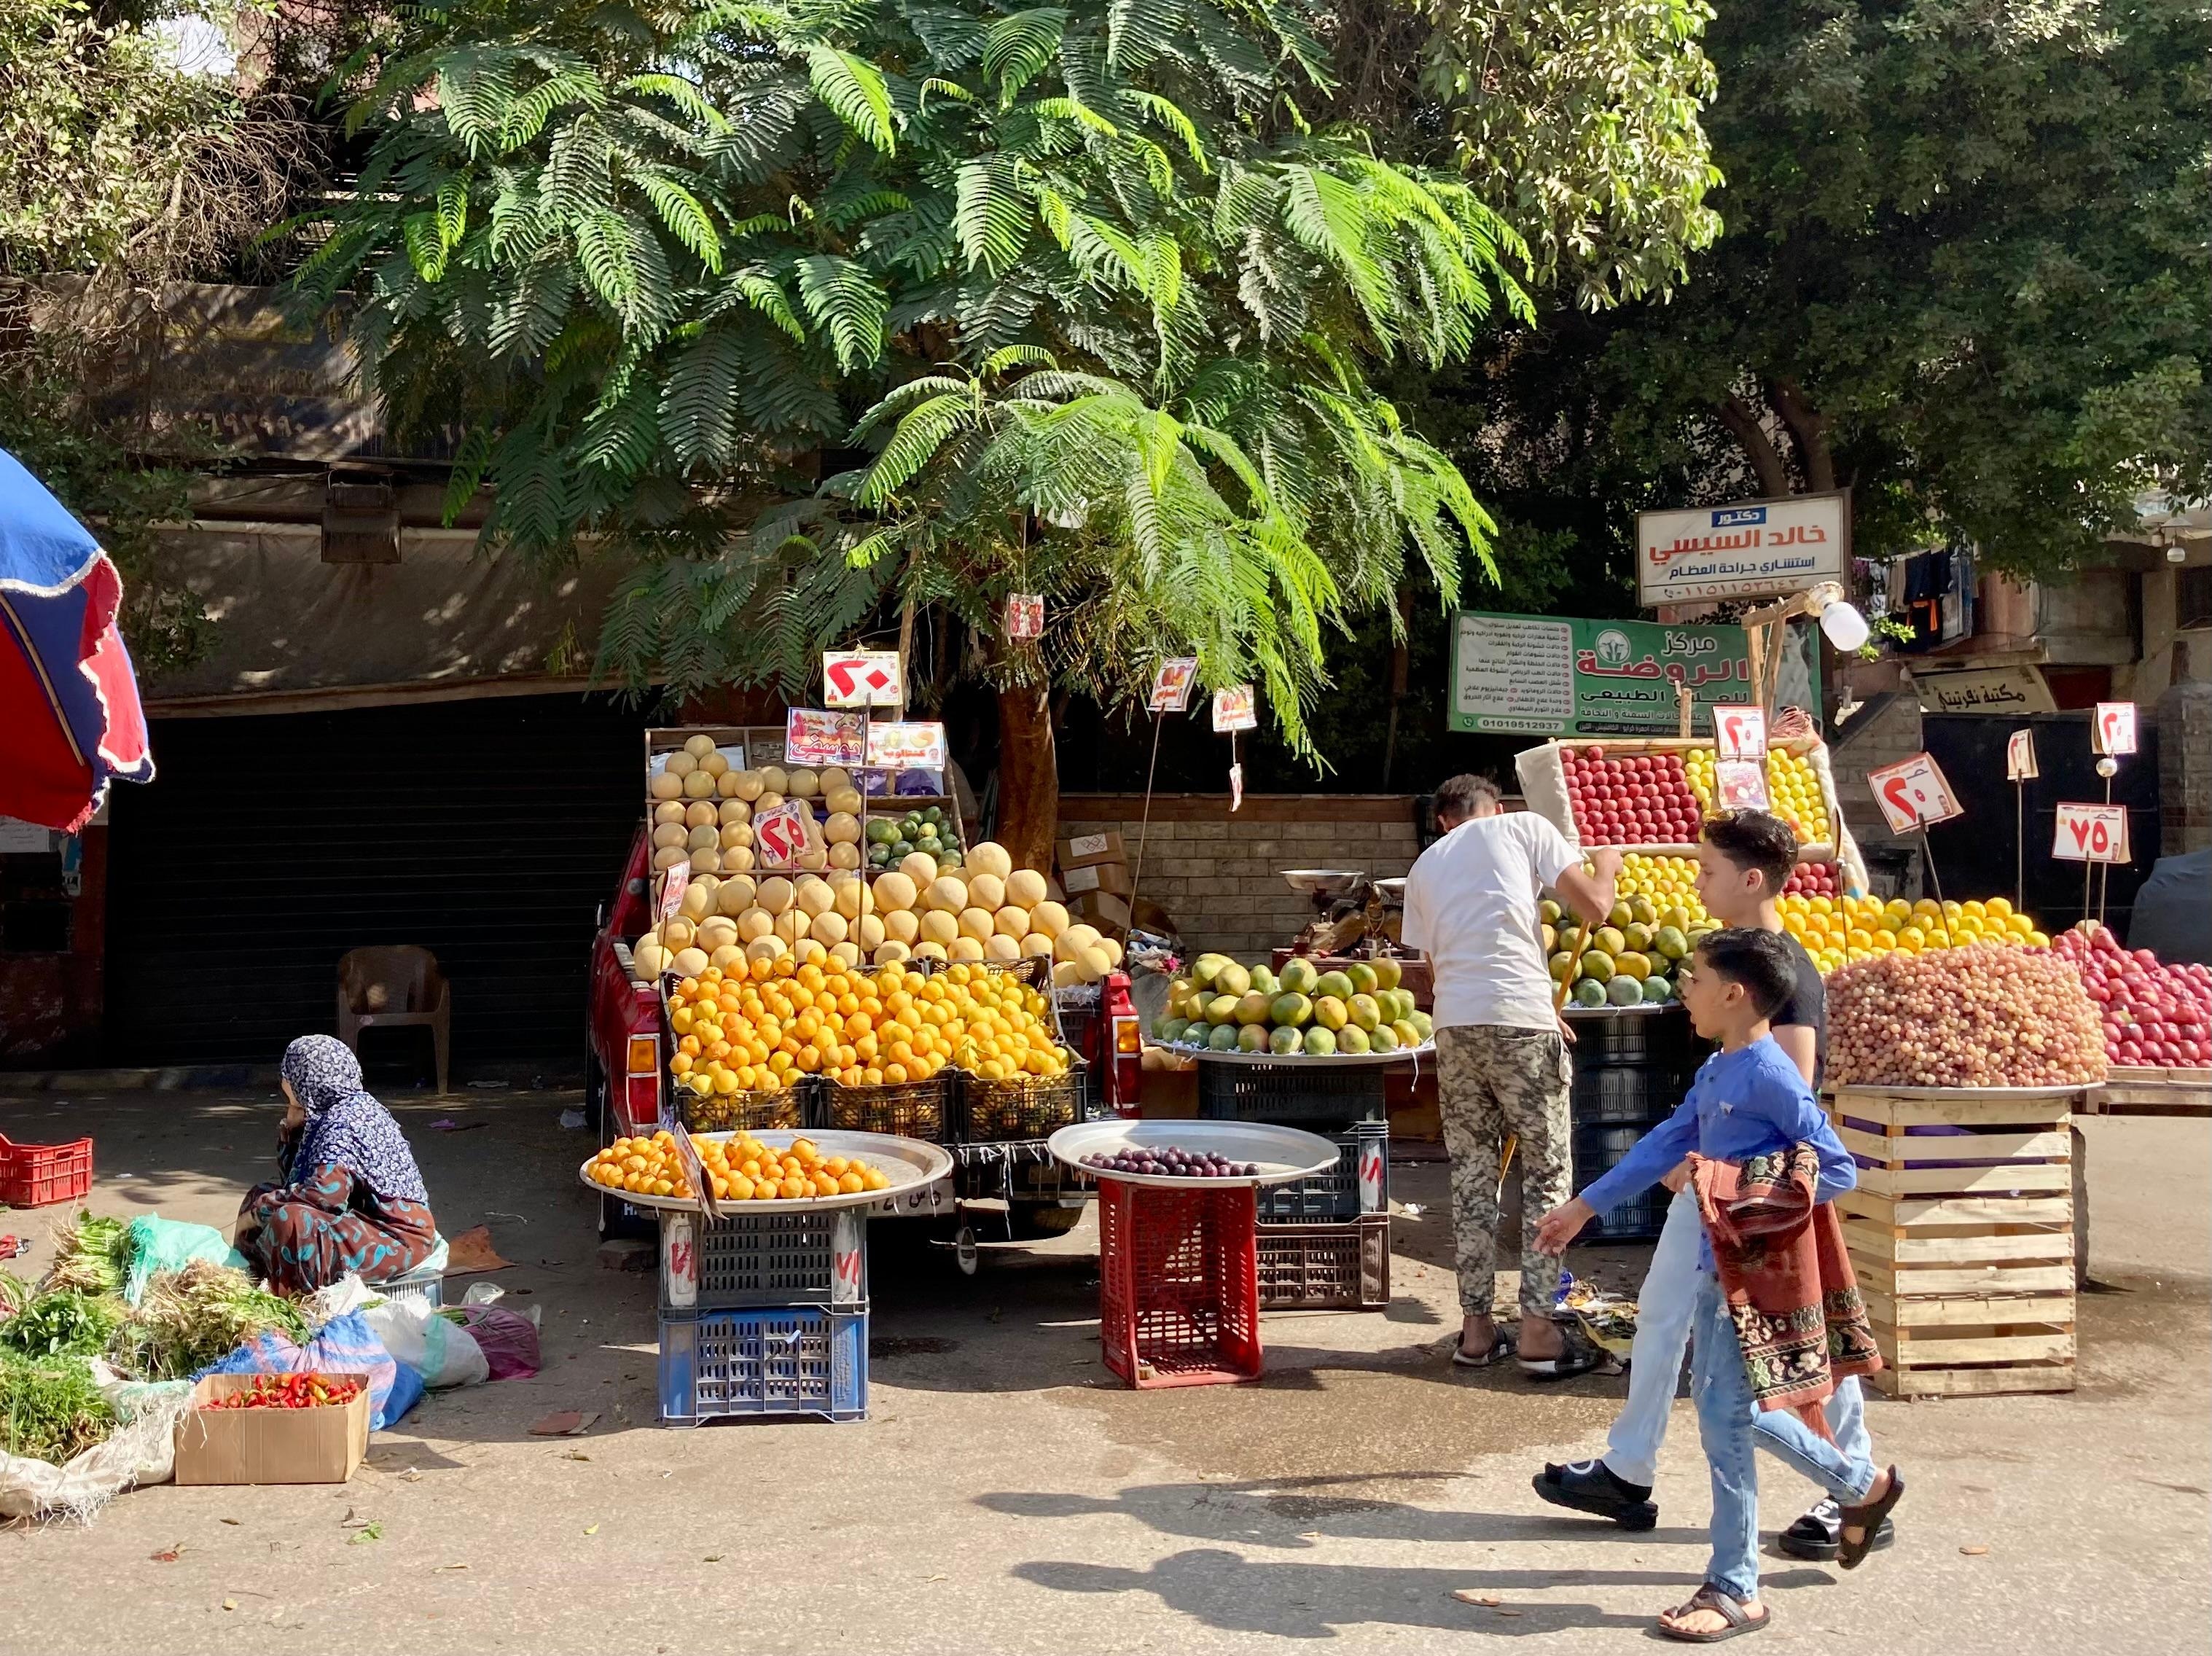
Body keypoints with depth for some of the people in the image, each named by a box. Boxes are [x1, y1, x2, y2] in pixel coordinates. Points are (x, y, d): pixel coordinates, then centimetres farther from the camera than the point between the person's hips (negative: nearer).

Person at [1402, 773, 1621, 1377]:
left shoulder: (1424, 866, 23)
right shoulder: (1524, 826, 9)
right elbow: (1595, 908, 2)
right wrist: (1606, 864, 25)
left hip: (1453, 1025, 4)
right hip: (1521, 1018, -4)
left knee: (1473, 1177, 12)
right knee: (1546, 1174, 5)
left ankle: (1476, 1328, 15)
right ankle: (1538, 1332, 4)